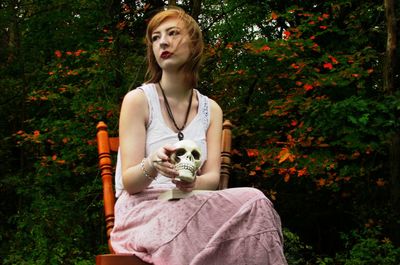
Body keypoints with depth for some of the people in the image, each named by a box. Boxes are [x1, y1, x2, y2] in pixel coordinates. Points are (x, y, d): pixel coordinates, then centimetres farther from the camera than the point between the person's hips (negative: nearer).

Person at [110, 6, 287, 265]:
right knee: (252, 206, -30)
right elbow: (129, 182, -7)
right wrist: (152, 165, -31)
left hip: (189, 208, 4)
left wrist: (193, 182, -23)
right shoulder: (138, 100, -1)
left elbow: (212, 177, 1)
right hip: (142, 210, -4)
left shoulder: (211, 109, 12)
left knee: (253, 201, -30)